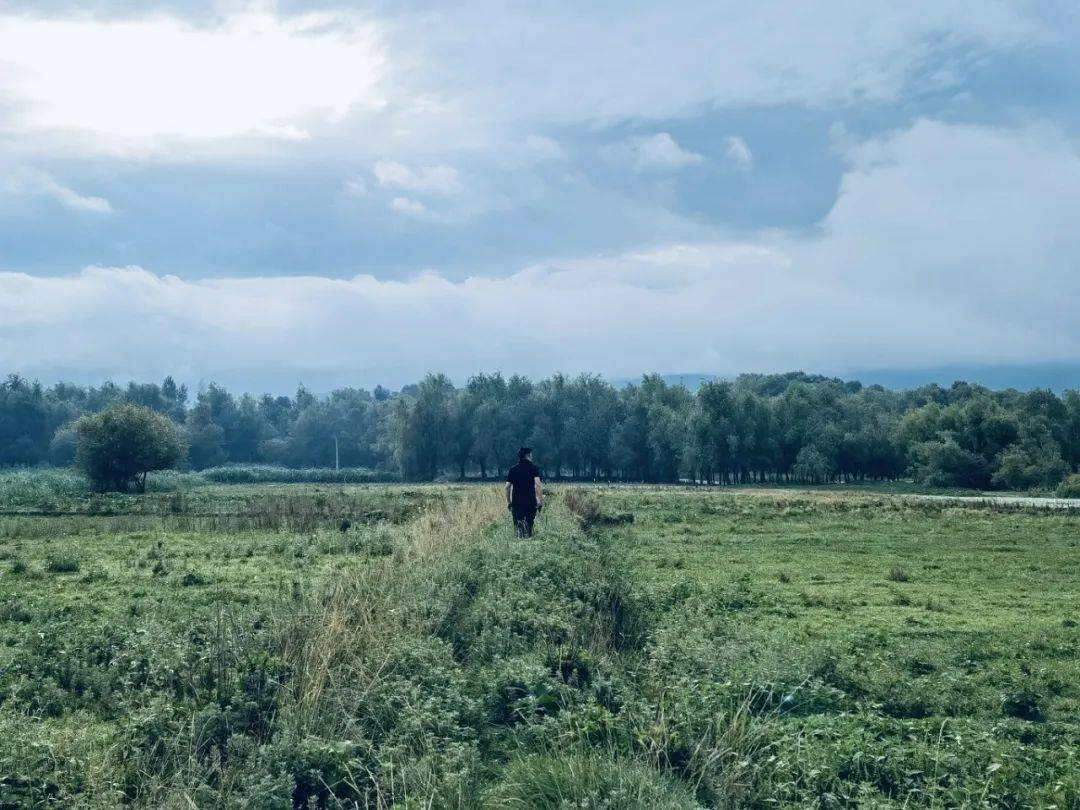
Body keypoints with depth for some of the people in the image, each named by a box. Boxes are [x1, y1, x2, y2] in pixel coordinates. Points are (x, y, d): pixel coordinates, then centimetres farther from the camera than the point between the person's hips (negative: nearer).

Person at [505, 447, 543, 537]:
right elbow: (538, 484, -14)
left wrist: (508, 501, 16)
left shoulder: (513, 469, 8)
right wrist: (541, 500, -11)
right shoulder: (534, 468, -1)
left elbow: (507, 486, 6)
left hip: (516, 502, 1)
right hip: (531, 502, -1)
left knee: (518, 523, -1)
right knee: (529, 524, 13)